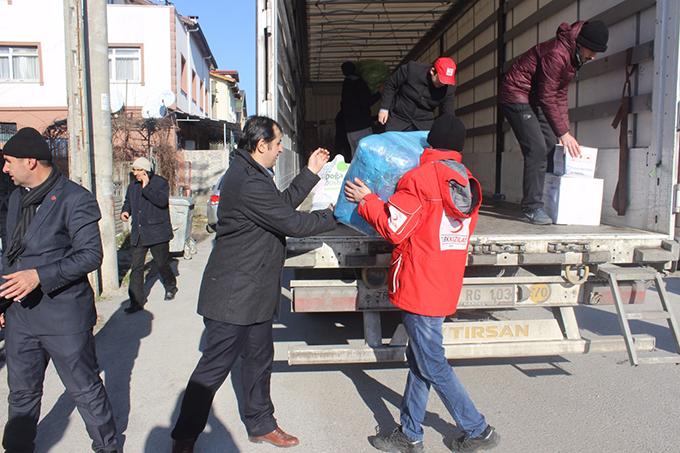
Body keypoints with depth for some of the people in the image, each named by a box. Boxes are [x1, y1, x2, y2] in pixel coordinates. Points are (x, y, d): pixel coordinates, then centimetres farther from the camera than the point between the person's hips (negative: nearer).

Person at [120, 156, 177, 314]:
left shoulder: (160, 182, -8)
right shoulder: (133, 186, 11)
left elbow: (162, 201, -23)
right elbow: (128, 201, 26)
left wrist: (146, 188, -26)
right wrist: (125, 211, 4)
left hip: (157, 232, -5)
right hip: (138, 234, 5)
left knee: (162, 264, 9)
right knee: (136, 268, 2)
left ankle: (170, 287, 36)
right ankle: (137, 301, 7)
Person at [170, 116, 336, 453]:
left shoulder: (248, 174, 10)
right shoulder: (249, 183, -25)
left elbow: (282, 204, 15)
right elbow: (292, 223, -22)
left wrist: (311, 172, 14)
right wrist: (334, 216, -7)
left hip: (253, 292, 10)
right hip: (233, 295, -10)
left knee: (258, 359, 20)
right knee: (213, 368, 3)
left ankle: (260, 425, 37)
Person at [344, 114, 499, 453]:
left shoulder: (421, 177, -15)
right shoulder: (467, 182, 8)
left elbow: (394, 229, -15)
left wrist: (366, 200, -1)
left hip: (420, 288, -8)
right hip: (446, 288, 8)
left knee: (432, 366, 5)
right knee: (419, 359, 16)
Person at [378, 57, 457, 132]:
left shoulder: (448, 89, -14)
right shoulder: (411, 69, -21)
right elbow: (390, 85, -7)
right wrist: (384, 108, -9)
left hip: (424, 124, 2)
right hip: (397, 118, -2)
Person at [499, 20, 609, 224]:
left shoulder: (575, 57, 7)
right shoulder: (557, 54, -24)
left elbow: (560, 94, 11)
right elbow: (548, 97, -23)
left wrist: (565, 131, 5)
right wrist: (564, 133, -20)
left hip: (534, 99, 10)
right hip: (517, 95, -10)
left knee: (552, 148, 5)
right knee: (537, 150, -18)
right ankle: (532, 208, -13)